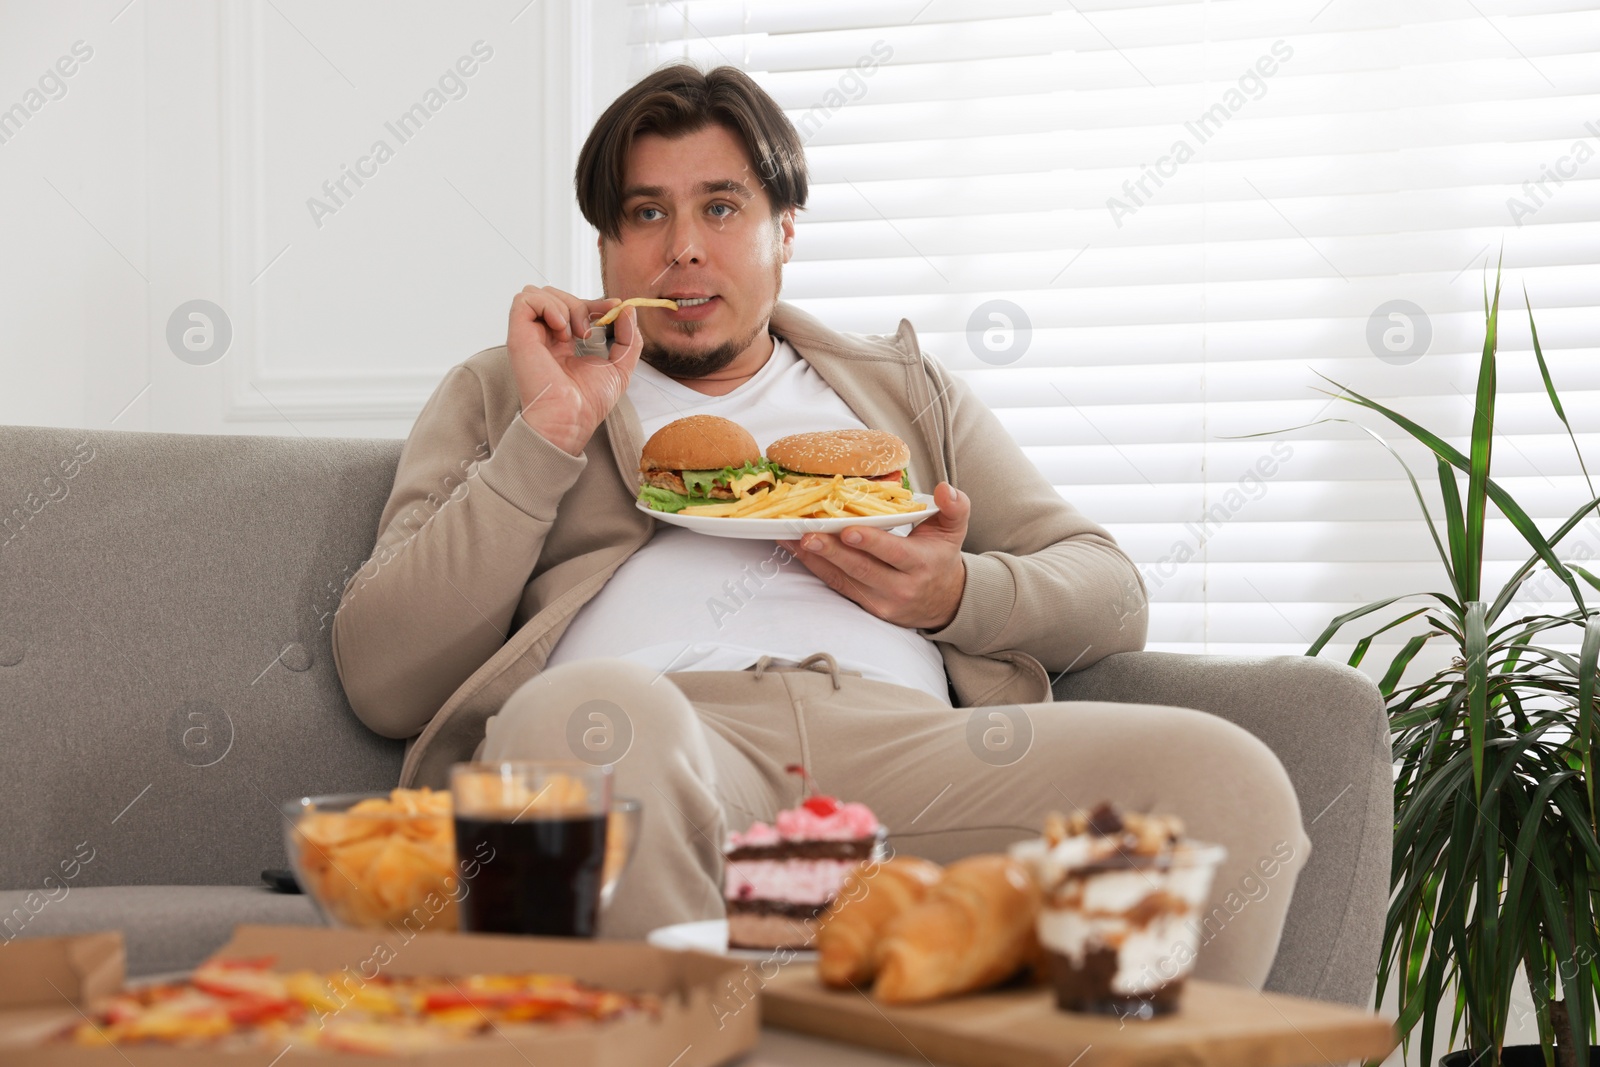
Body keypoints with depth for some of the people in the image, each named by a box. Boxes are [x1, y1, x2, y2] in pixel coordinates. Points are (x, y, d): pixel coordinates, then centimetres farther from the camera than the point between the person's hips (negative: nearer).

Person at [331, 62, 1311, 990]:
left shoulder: (901, 385, 35)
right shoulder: (498, 394, 28)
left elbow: (1111, 591, 26)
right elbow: (382, 680, 13)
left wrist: (955, 596, 4)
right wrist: (548, 435, 6)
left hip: (896, 735, 2)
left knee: (1227, 779, -27)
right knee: (591, 715, -42)